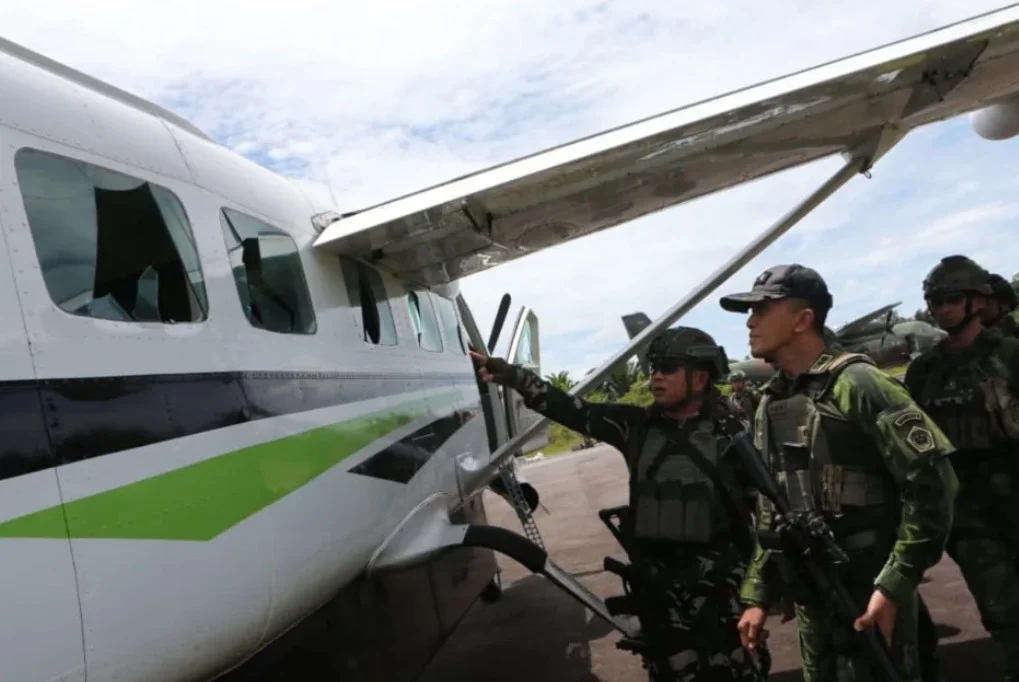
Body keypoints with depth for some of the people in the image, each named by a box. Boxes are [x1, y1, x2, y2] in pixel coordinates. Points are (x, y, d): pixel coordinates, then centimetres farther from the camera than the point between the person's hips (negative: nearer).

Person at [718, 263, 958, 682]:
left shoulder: (855, 384, -13)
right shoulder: (770, 403, 9)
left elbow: (931, 479, -17)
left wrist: (895, 585, -18)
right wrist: (758, 594, 11)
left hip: (868, 594, -7)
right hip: (809, 599, 7)